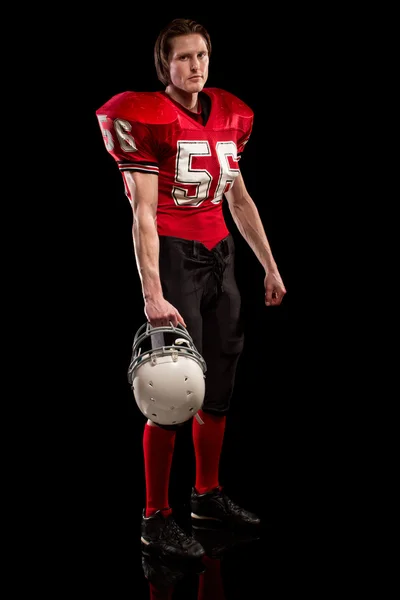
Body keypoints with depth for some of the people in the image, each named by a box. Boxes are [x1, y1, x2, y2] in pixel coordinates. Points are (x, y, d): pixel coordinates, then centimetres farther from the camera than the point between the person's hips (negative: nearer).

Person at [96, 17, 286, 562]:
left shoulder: (228, 115, 10)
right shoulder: (148, 117, -11)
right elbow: (143, 215, -16)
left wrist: (270, 266, 20)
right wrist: (152, 295, -23)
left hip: (219, 253, 7)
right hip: (173, 255, -7)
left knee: (219, 386, 13)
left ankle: (208, 495, 30)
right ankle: (156, 518, 5)